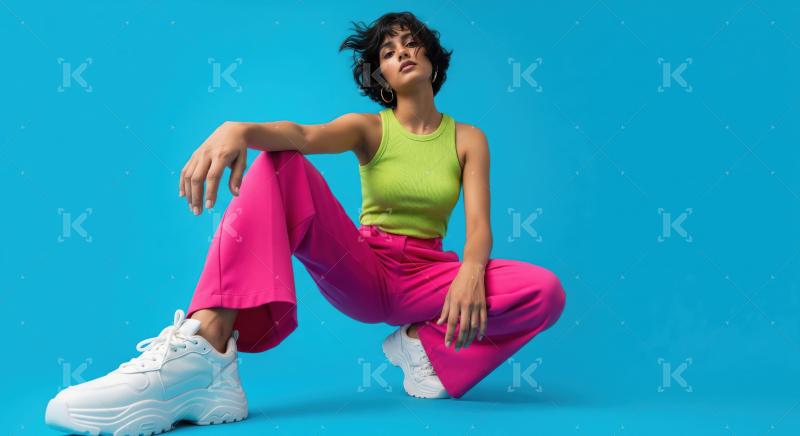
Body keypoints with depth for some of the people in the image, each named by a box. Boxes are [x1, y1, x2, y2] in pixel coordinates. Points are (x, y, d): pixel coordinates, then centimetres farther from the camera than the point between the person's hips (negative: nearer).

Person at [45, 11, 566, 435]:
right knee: (279, 166, -27)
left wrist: (471, 270, -34)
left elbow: (479, 224, -9)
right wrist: (239, 128, -44)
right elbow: (303, 134, -20)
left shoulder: (467, 139, 6)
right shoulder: (369, 128, 4)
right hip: (360, 271, 0)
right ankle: (206, 351, -46)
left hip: (427, 279, 0)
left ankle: (424, 342, -9)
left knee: (546, 290, -29)